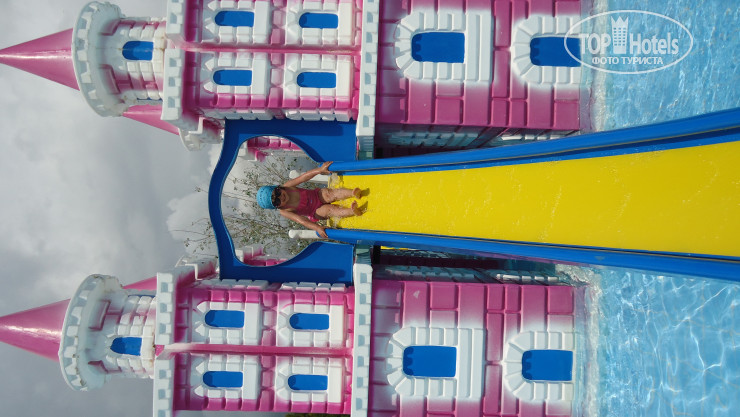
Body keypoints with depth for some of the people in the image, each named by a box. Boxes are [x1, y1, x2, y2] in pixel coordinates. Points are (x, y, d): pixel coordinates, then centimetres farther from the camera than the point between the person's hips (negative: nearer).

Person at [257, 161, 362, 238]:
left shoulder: (286, 187, -17)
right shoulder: (284, 212, -22)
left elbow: (303, 177, -19)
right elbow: (301, 220, -27)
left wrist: (320, 170, -29)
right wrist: (317, 228, -39)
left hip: (317, 195, 2)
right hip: (315, 213, -2)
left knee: (330, 194, -30)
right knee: (328, 210, -33)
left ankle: (353, 193, -51)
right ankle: (352, 211, -56)